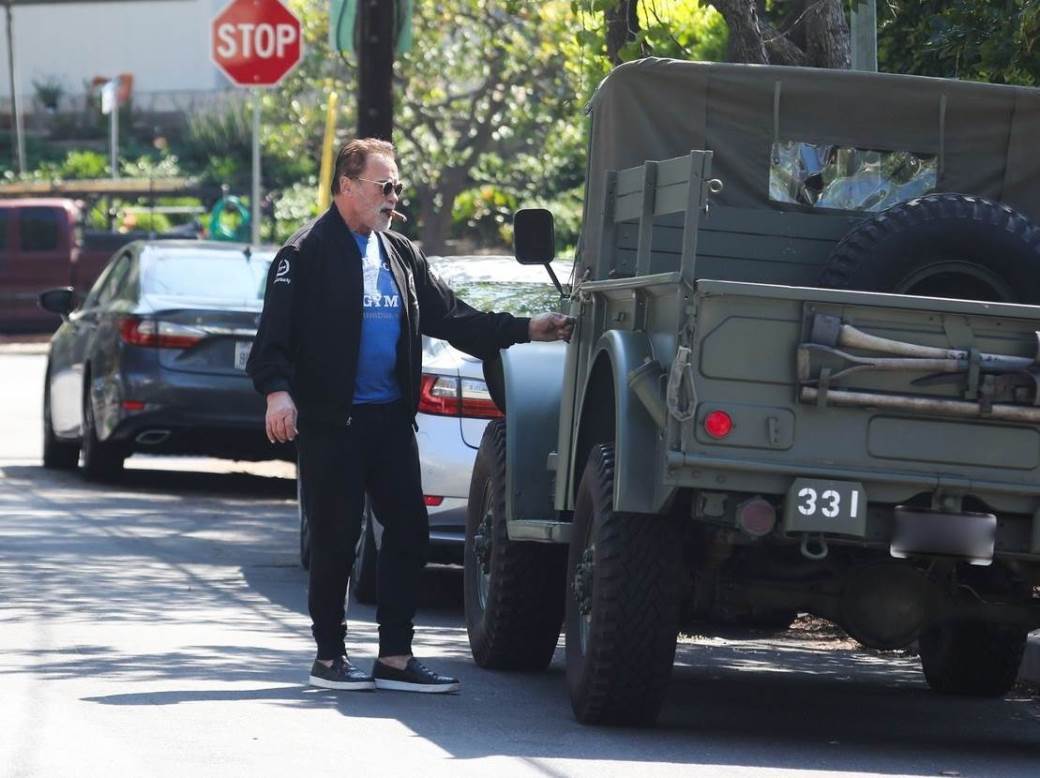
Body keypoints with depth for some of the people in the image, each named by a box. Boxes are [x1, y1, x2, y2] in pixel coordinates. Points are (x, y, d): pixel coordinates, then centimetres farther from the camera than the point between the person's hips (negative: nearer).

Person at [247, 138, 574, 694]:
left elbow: (451, 319, 17)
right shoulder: (309, 253, -5)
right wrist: (277, 390, -27)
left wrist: (525, 330, 9)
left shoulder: (401, 256, 17)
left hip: (390, 417, 7)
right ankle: (329, 657, 10)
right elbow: (276, 329, -12)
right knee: (336, 539, -1)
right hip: (331, 420, -7)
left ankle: (395, 658, 9)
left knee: (409, 531, 3)